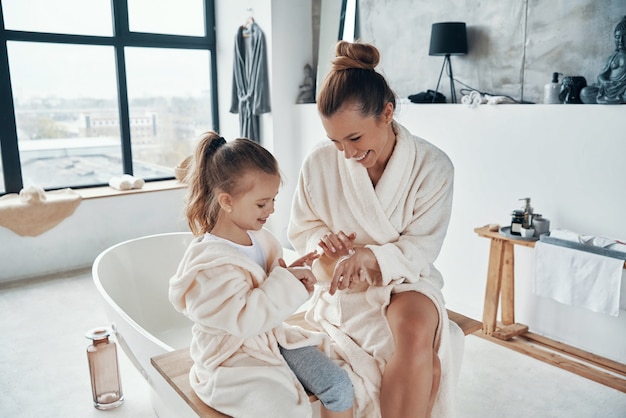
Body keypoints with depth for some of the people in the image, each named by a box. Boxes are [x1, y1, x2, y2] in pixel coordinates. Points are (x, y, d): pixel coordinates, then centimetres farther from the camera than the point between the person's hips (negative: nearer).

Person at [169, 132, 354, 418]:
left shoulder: (259, 237, 3)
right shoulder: (209, 261, -21)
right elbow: (244, 318, -28)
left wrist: (293, 274, -6)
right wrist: (287, 282, -23)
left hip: (273, 337, 7)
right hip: (232, 358, -7)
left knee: (339, 386, -4)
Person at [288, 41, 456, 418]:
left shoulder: (433, 167, -12)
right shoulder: (319, 164, -10)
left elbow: (421, 249, -10)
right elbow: (300, 230, 4)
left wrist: (372, 255, -29)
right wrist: (322, 237, -19)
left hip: (407, 279, 1)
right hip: (344, 287, -1)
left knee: (416, 334, -32)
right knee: (423, 361, -26)